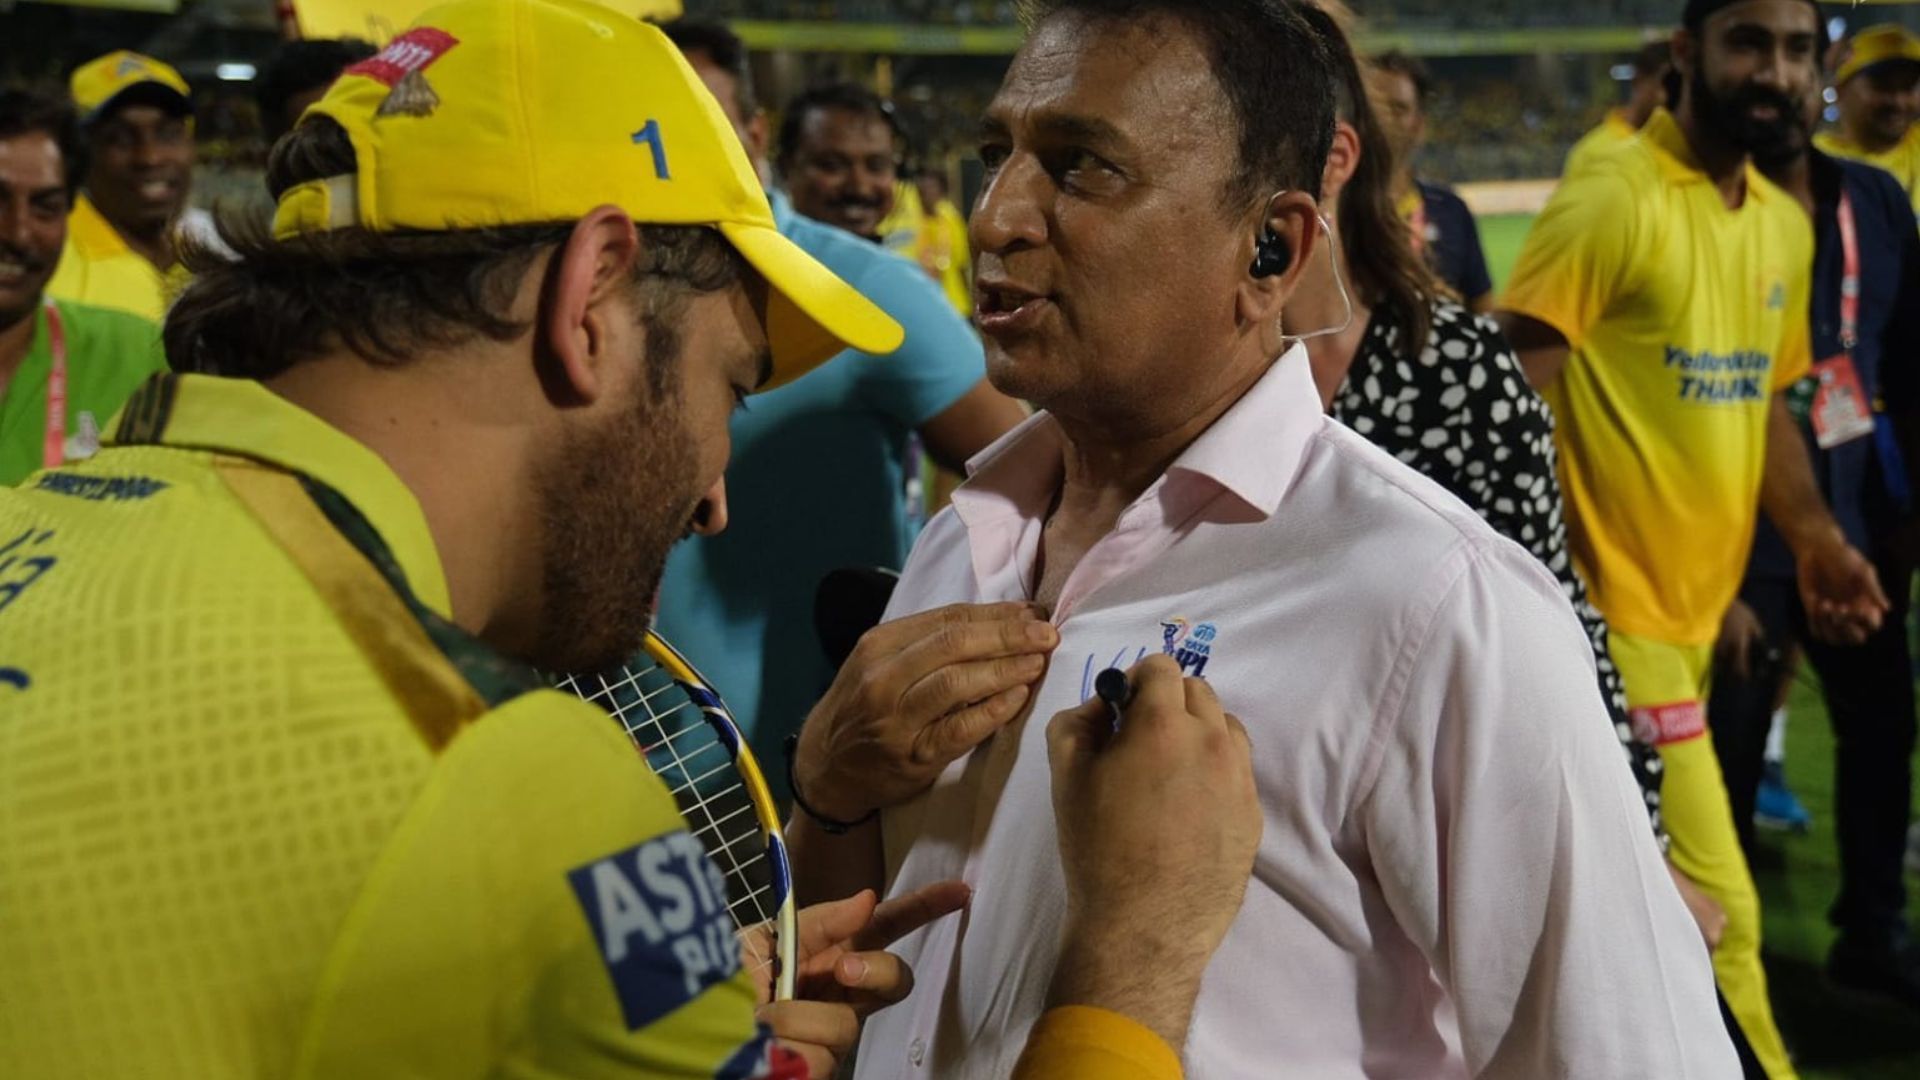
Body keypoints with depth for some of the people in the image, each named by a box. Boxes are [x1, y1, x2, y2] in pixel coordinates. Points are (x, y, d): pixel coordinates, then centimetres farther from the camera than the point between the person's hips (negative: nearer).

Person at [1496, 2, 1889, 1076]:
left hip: (1699, 609, 8)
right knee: (1715, 908, -6)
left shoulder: (1786, 223, 12)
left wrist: (1813, 534, 3)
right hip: (1615, 608, -8)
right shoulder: (1610, 202, -14)